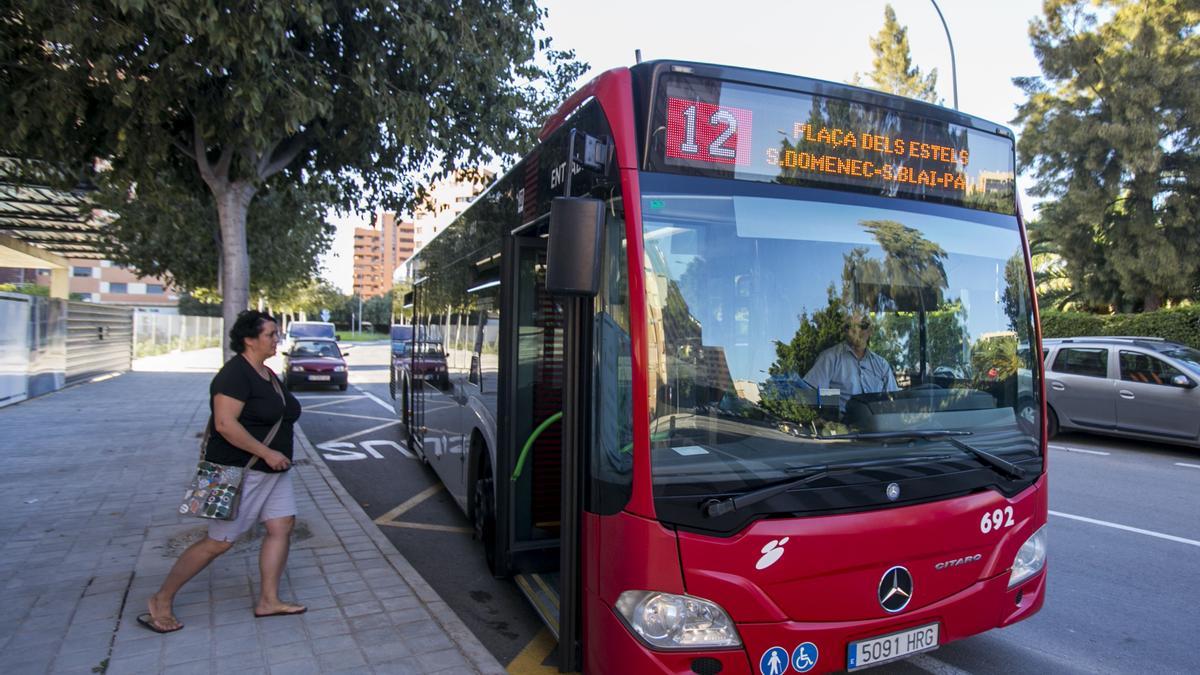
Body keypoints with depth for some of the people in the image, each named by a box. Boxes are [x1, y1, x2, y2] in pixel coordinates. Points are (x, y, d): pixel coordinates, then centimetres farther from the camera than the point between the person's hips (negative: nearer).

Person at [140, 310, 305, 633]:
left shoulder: (267, 374, 11)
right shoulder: (235, 373, -18)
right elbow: (225, 424, -26)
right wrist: (267, 453, -24)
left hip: (272, 470, 9)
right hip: (241, 471, -9)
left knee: (282, 527, 4)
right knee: (220, 541, -1)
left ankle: (268, 600, 14)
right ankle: (161, 600, 16)